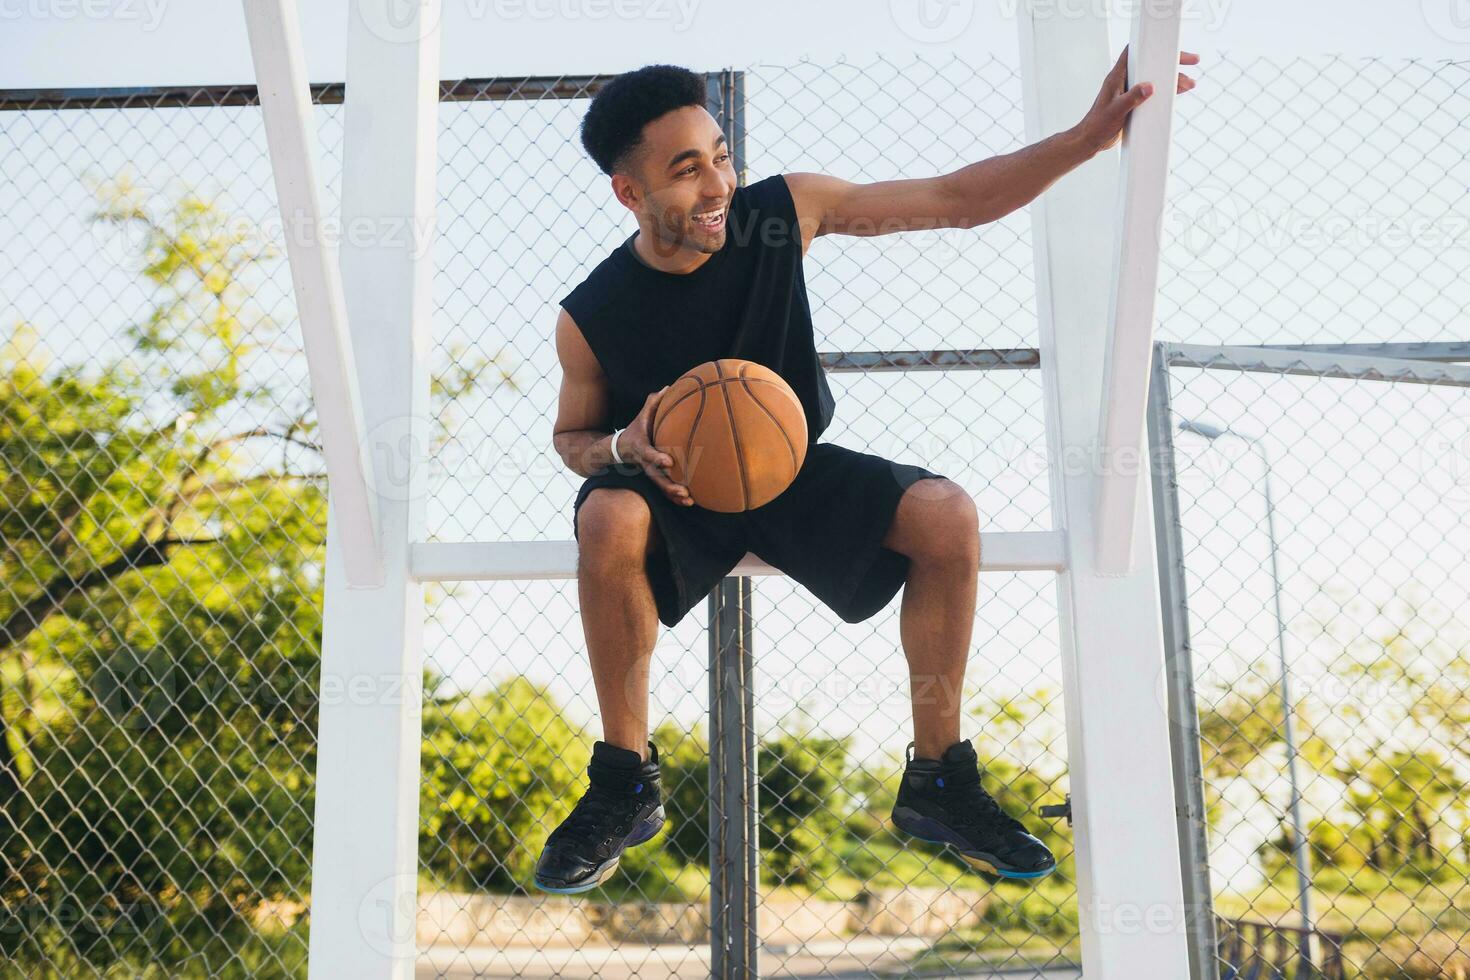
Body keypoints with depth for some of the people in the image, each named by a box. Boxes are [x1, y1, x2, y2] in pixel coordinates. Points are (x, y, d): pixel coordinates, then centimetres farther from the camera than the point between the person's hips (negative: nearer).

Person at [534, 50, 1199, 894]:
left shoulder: (784, 210, -15)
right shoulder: (592, 317, -17)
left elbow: (955, 200, -13)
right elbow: (573, 436, 1)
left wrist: (1089, 136, -24)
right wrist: (627, 447, -24)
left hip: (794, 468, 2)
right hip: (674, 486, -2)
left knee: (948, 514, -24)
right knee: (608, 519, -38)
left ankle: (937, 782, -8)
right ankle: (627, 785, -18)